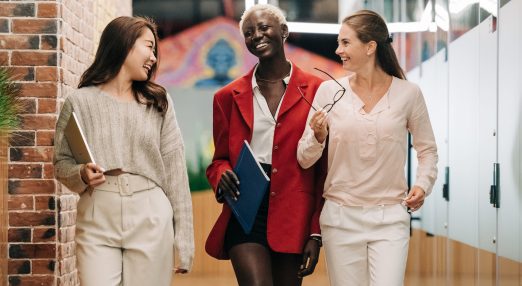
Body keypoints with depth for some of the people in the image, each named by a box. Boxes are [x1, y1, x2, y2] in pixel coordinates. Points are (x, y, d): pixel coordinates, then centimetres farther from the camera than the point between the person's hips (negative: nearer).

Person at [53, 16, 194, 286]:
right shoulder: (80, 101, 3)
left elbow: (175, 172, 4)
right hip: (97, 223, -1)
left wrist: (184, 239, 0)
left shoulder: (159, 102, 7)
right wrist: (81, 175, -15)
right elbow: (62, 163, 9)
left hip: (151, 222, 1)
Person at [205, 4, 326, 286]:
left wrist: (316, 233, -1)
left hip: (293, 214, 0)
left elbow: (325, 169, 2)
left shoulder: (315, 91, 2)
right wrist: (222, 174, -9)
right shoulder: (229, 96, 9)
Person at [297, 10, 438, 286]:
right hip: (340, 217, 1)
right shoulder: (329, 92, -1)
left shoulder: (408, 93, -2)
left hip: (390, 218, -1)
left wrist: (423, 184, -6)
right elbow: (304, 160, 2)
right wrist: (318, 138, -18)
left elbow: (427, 149, 11)